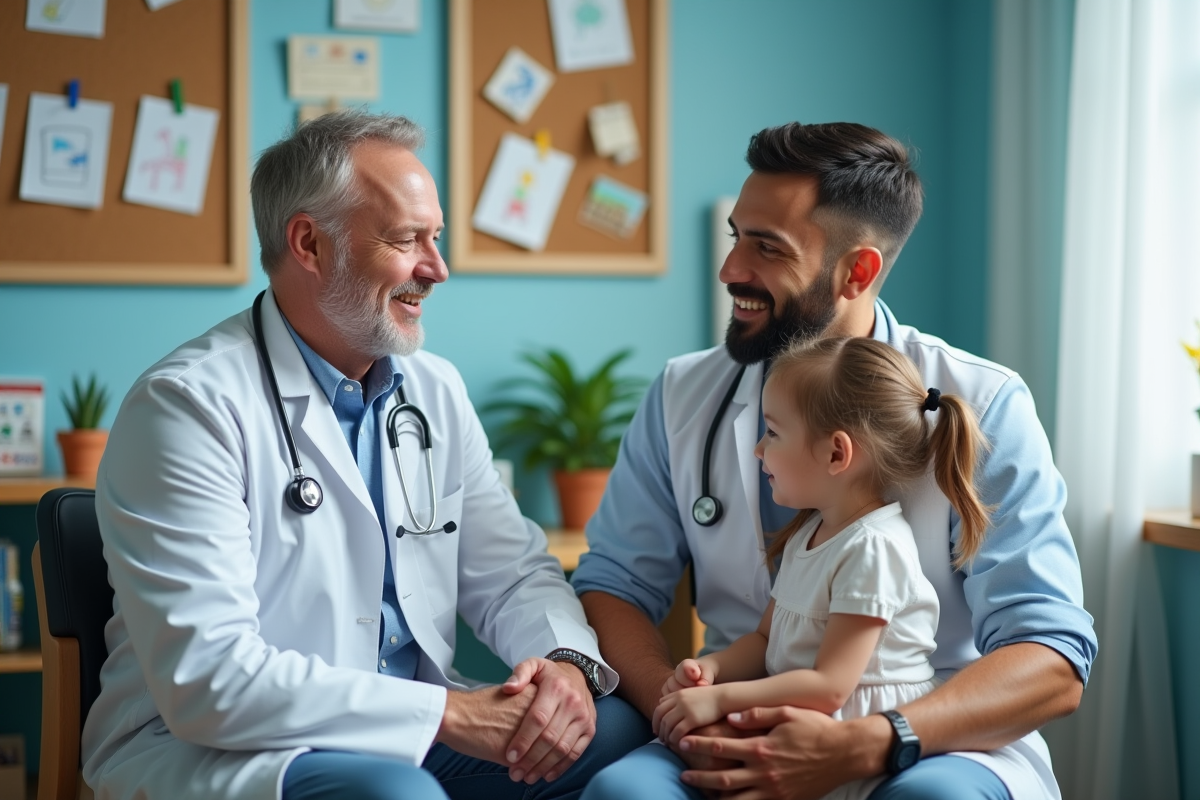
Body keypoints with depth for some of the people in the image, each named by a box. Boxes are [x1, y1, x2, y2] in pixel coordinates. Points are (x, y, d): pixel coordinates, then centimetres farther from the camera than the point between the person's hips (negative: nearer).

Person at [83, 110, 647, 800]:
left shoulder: (435, 389, 9)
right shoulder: (189, 405, -15)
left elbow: (510, 572, 12)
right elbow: (206, 678, -24)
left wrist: (566, 661, -12)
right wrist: (446, 713, -25)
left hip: (406, 742, 7)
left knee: (619, 729, -12)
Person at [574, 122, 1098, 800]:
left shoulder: (980, 407, -6)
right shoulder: (684, 395, 6)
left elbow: (1052, 666, -12)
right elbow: (614, 583, 6)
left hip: (938, 741, -1)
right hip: (743, 736, 2)